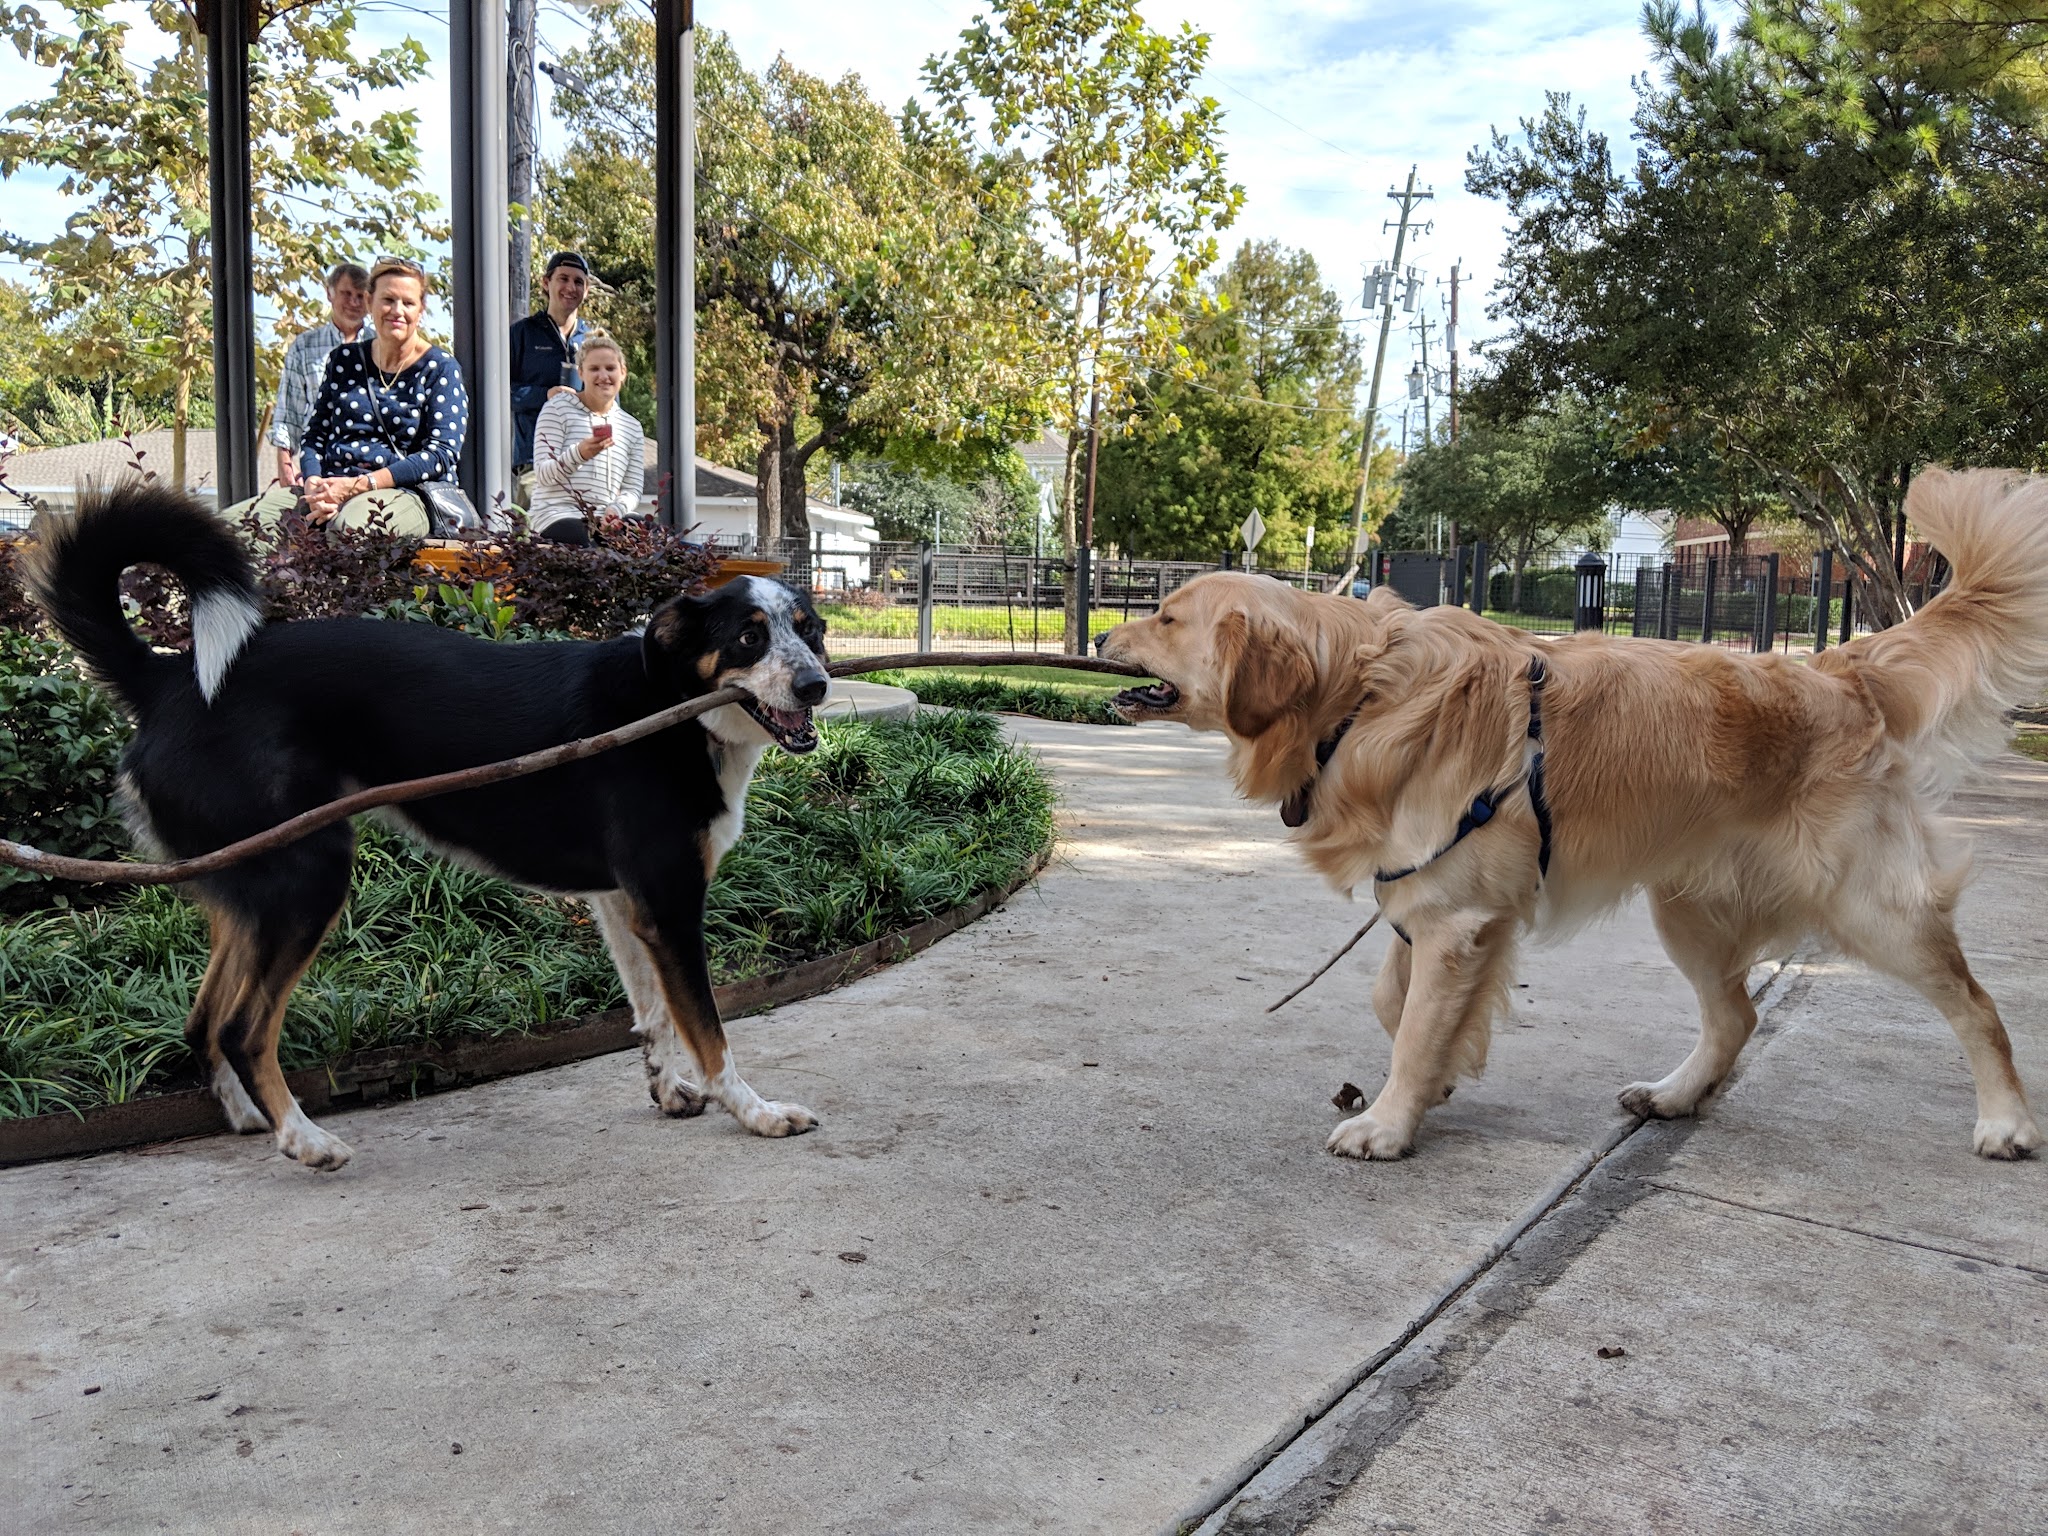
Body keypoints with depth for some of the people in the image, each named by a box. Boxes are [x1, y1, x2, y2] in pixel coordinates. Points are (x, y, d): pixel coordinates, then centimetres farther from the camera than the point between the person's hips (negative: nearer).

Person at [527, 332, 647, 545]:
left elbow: (633, 489, 13)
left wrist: (617, 509, -11)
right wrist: (579, 454, -23)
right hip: (558, 516, -5)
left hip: (605, 518, 5)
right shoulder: (558, 409, 5)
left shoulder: (632, 427, 19)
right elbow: (542, 474, -4)